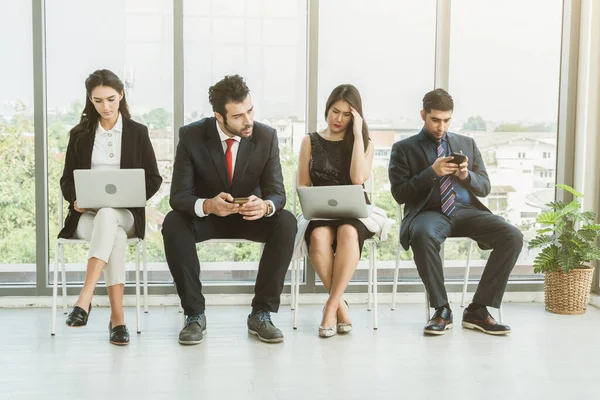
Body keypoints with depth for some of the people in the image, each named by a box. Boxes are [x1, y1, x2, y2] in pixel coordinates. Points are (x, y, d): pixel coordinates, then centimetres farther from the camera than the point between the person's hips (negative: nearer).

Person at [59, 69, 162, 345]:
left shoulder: (137, 132, 9)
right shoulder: (79, 134, 12)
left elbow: (153, 180, 7)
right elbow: (66, 180, 13)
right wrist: (75, 200, -10)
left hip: (125, 214, -1)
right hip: (86, 215, 1)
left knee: (107, 217, -39)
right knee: (115, 236, -35)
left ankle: (84, 300, -46)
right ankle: (117, 318, -36)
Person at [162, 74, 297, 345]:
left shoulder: (266, 136, -12)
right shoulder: (191, 136, -16)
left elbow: (277, 192, -14)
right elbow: (179, 195, -19)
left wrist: (265, 206, -41)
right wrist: (208, 205, -43)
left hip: (250, 216, 1)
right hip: (206, 215, -1)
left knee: (286, 223, -29)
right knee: (173, 223, -32)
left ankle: (261, 313, -18)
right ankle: (195, 314, -20)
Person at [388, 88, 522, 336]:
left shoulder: (467, 144, 19)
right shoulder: (403, 148, 8)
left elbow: (484, 188, 16)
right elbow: (399, 194, -1)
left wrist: (466, 175, -6)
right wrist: (432, 172, -13)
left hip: (465, 210, 4)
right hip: (429, 212, -3)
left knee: (513, 237, -23)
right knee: (423, 236, -40)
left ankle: (478, 310, -14)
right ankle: (442, 310, -22)